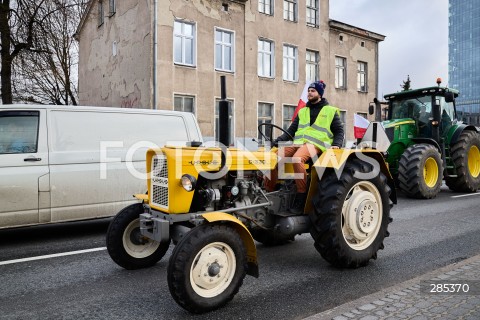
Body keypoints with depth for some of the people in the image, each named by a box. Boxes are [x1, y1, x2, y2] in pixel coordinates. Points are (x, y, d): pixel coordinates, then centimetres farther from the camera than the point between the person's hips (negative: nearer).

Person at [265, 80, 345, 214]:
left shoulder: (331, 111, 13)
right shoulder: (302, 111, 26)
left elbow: (339, 131, 13)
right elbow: (291, 130, 22)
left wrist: (336, 144, -6)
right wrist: (279, 140, 7)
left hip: (315, 144, -5)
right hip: (297, 142, 5)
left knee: (297, 158, -38)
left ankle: (301, 197, -30)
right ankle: (268, 192, -15)